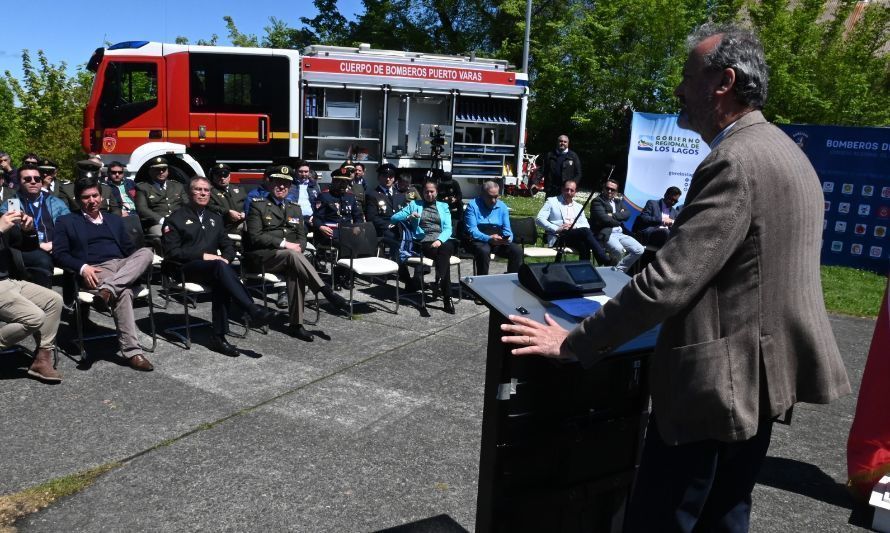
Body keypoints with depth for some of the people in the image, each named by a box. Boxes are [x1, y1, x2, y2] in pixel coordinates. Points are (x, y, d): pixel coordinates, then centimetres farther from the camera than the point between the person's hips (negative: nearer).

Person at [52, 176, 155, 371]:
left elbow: (129, 249, 24)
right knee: (123, 292, -37)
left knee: (146, 251, -29)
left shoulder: (115, 220, 28)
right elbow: (59, 254, 5)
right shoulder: (66, 222, 16)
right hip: (96, 271, -4)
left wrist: (141, 263, -1)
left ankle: (108, 289, -42)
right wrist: (82, 267, -15)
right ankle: (132, 350, -38)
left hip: (123, 266, 4)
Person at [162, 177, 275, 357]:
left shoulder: (215, 218, 24)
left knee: (221, 281, -34)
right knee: (220, 267, -36)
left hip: (212, 267, 4)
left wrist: (225, 258, -4)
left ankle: (218, 337, -34)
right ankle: (253, 310, -46)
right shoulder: (176, 218, 7)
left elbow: (228, 246, 21)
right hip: (186, 269, -4)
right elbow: (172, 252, -3)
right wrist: (202, 256, -14)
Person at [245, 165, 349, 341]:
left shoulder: (295, 208, 19)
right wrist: (284, 244, -17)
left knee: (295, 270, -31)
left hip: (290, 255, 3)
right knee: (292, 255, -34)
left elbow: (302, 236, 14)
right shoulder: (258, 205, 4)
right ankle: (327, 293, -36)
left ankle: (296, 324, -29)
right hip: (264, 256, -3)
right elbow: (255, 236, -7)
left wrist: (298, 247, -10)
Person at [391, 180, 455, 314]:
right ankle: (447, 297, -36)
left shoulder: (443, 206, 23)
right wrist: (409, 216, -6)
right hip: (424, 242, -2)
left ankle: (438, 283, -42)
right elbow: (394, 218, 14)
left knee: (445, 248, -37)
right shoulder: (415, 205, 21)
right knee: (444, 255, -33)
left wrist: (440, 240, -13)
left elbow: (448, 228, 9)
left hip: (442, 241, 2)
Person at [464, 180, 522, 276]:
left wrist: (508, 238, -19)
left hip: (498, 242, 5)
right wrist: (489, 239, -29)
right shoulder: (473, 206, -7)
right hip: (479, 241, -4)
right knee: (484, 251, -37)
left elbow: (507, 230, 6)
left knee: (517, 250, -18)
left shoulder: (502, 207, 8)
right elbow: (472, 231, -15)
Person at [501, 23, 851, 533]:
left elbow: (668, 281, -26)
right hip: (760, 374, 10)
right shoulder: (786, 152, 12)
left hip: (714, 382, -10)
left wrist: (573, 341, -18)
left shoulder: (734, 161, -21)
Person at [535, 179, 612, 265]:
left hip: (575, 237, 4)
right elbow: (539, 219, 0)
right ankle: (606, 261, -38)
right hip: (557, 238, -4)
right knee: (585, 231, -30)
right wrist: (556, 229, -15)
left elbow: (586, 225, 16)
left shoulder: (578, 207, 26)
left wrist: (574, 226, -7)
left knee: (584, 244, -35)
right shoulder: (552, 201, 12)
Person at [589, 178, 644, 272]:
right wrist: (619, 222, 0)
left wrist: (613, 215, -8)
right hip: (606, 233, -7)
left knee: (639, 250, -10)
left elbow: (627, 214, 5)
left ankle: (619, 269, 3)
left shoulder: (618, 202, 22)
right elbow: (604, 218, -13)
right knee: (618, 249, -35)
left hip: (621, 233, 7)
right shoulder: (597, 201, 1)